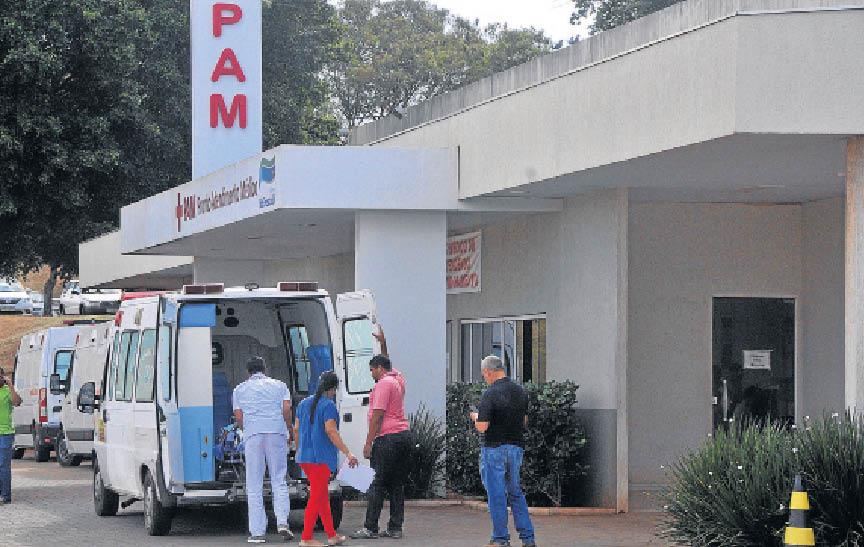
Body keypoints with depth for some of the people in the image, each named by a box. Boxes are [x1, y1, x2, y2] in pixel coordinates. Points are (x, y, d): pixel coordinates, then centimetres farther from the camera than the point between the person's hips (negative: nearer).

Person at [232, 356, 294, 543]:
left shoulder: (240, 389, 15)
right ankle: (282, 522, -13)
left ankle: (257, 532, 0)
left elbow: (238, 418, 7)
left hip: (252, 434, 0)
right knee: (279, 481, 6)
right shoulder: (279, 385, 15)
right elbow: (287, 410, 3)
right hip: (276, 432, 0)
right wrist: (289, 430, 16)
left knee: (254, 486, 2)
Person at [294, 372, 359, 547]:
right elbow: (330, 431, -20)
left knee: (323, 496, 15)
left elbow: (296, 429, 15)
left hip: (304, 457, 8)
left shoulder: (304, 403, 12)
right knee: (316, 497, -4)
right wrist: (347, 453, -21)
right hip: (321, 457, -8)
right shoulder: (328, 406, -11)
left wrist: (299, 451, 26)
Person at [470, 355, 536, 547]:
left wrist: (476, 417, 1)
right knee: (515, 492, 15)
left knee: (496, 495, 1)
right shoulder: (520, 392, 5)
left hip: (495, 448, -6)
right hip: (516, 447, 6)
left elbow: (482, 427, -19)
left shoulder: (490, 394, -17)